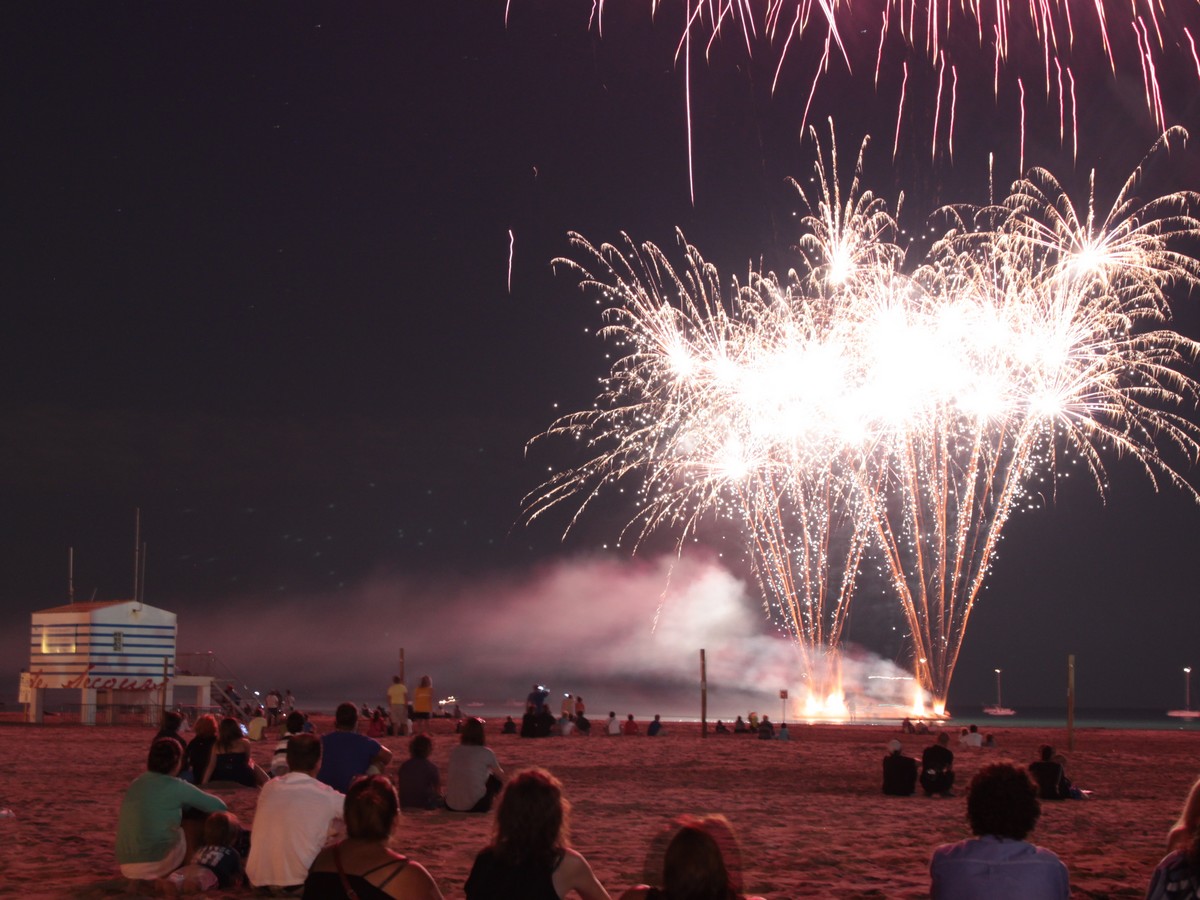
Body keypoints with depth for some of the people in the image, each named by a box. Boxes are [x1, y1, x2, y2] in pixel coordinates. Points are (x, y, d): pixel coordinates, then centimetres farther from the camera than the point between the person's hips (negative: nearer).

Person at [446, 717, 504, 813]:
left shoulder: (454, 751, 6)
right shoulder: (486, 752, -2)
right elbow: (501, 775, 15)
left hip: (451, 805, 4)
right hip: (475, 806, -4)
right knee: (496, 779, 21)